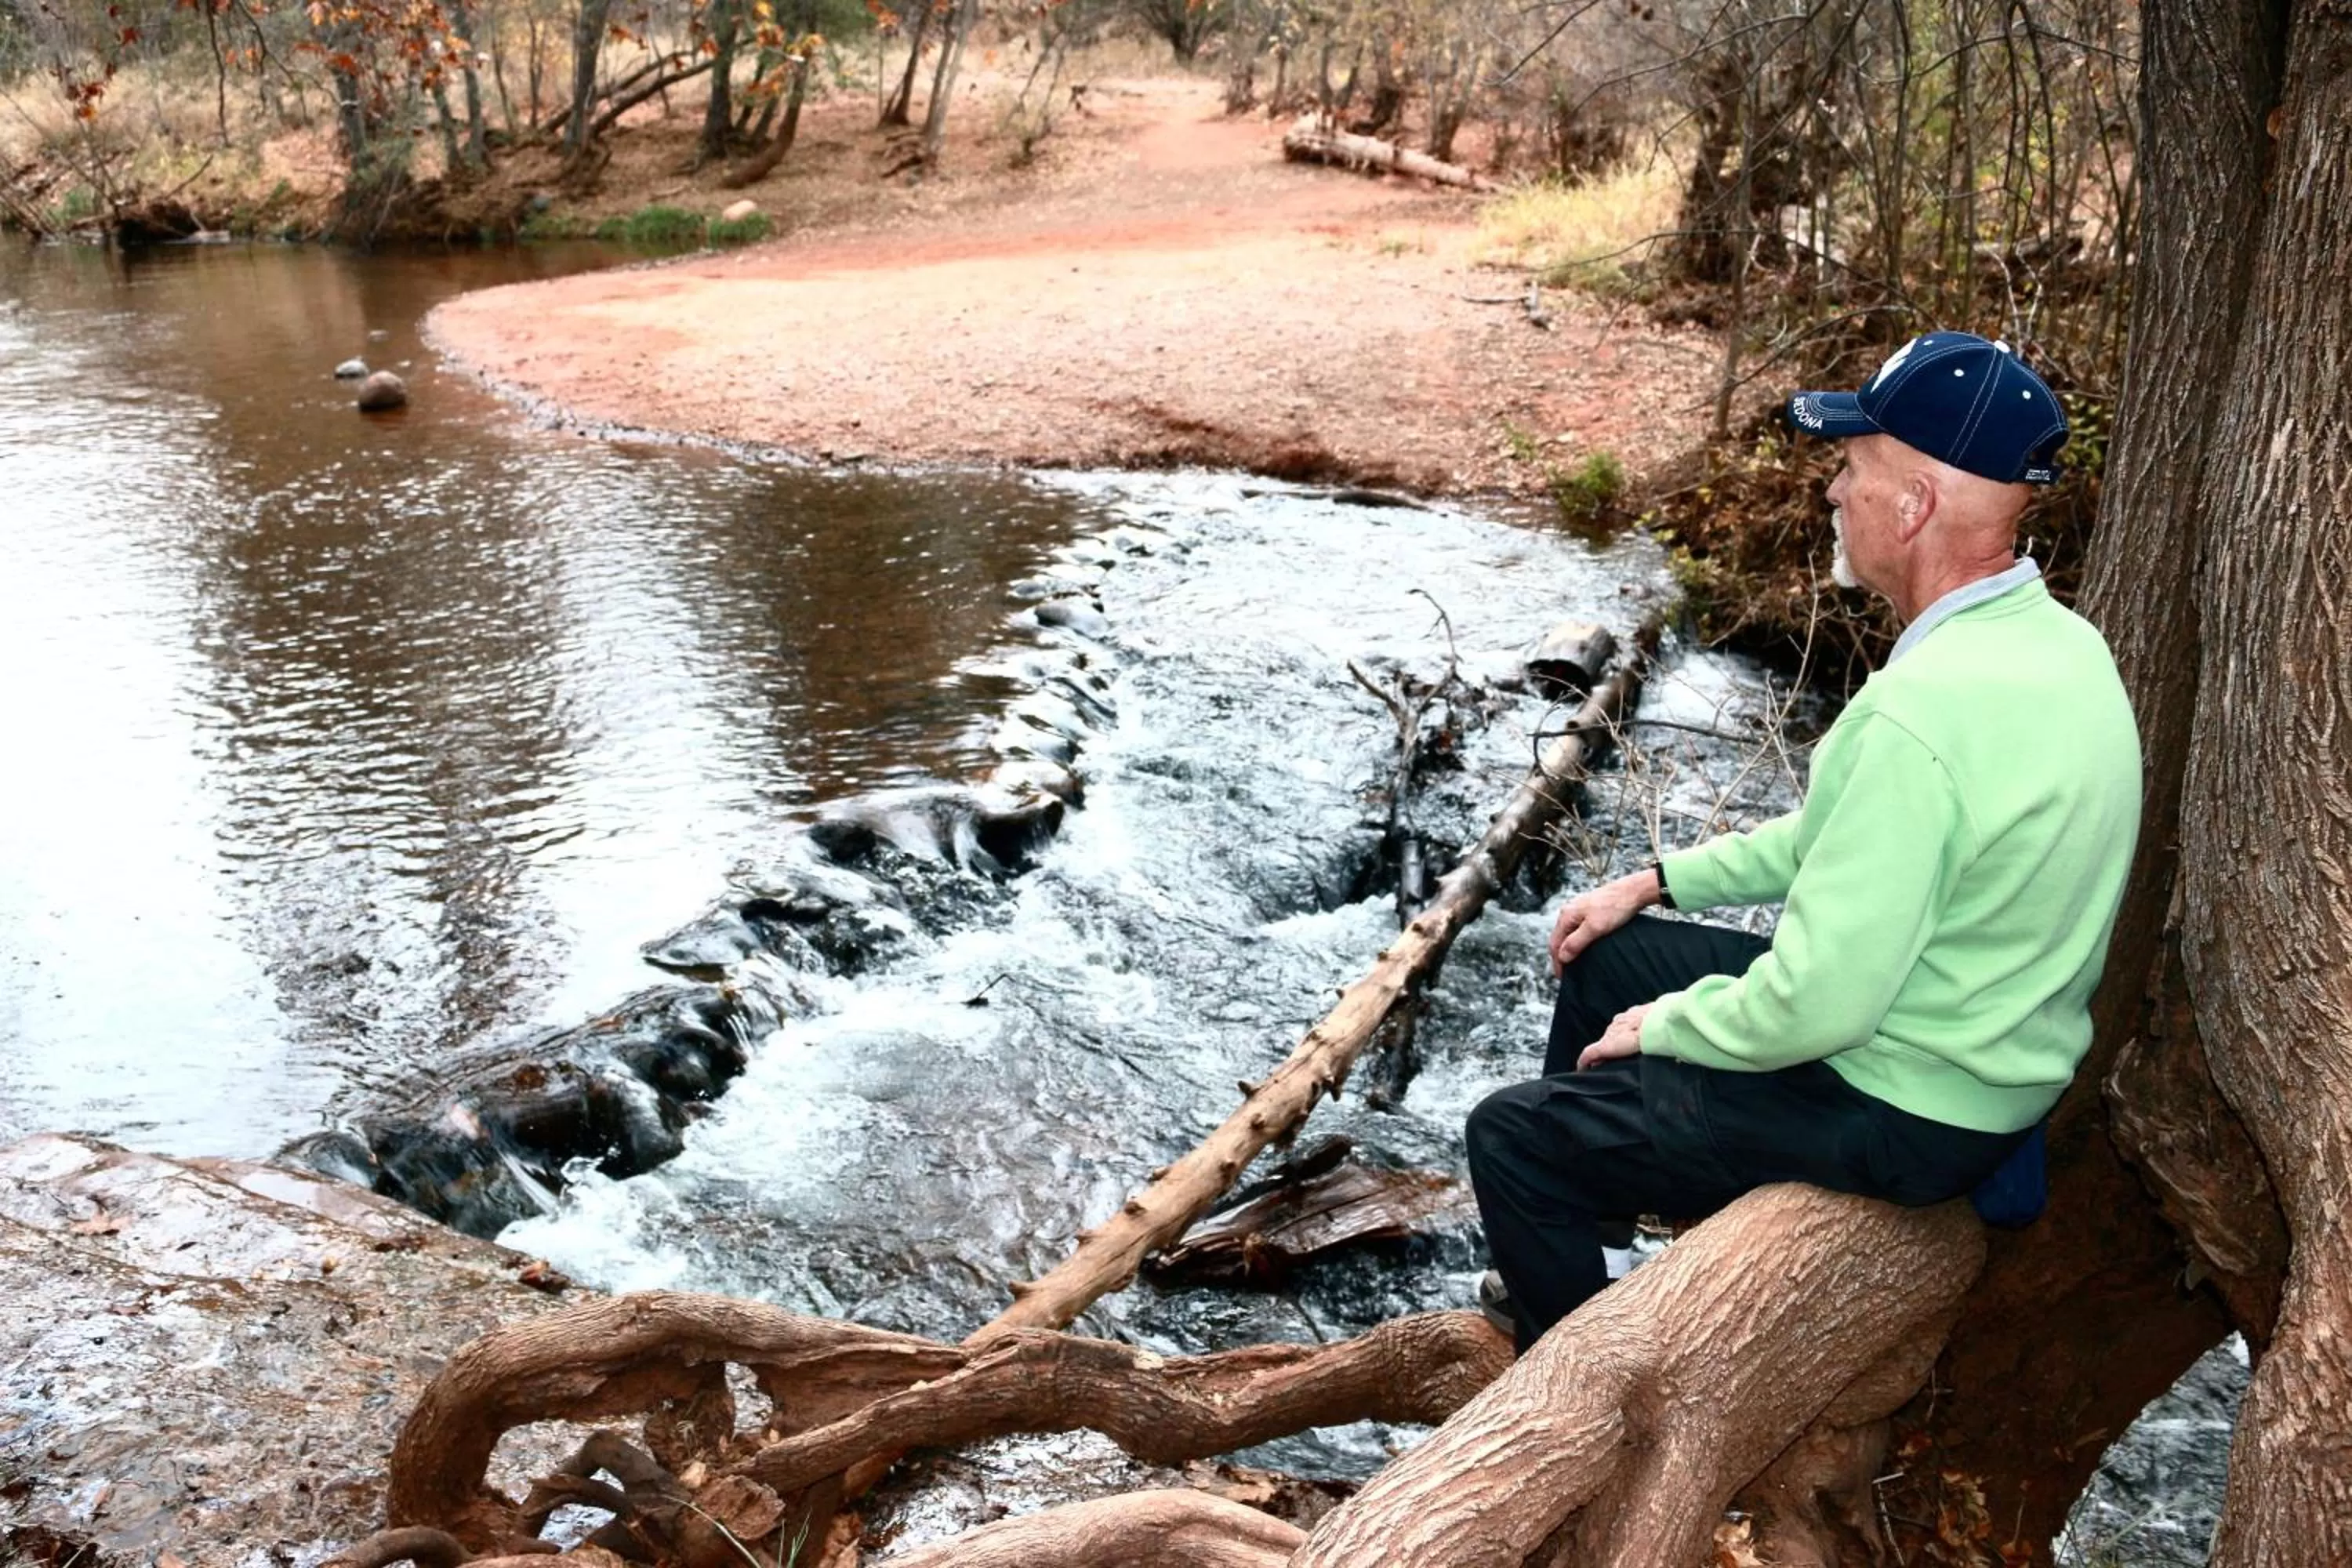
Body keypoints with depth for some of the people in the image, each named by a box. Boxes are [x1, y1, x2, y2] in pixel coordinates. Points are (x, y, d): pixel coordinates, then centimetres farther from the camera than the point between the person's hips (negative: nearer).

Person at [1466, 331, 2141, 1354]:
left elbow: (1817, 1006, -30)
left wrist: (1663, 1027, -10)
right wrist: (1657, 883, 11)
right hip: (1983, 1051, 10)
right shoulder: (2054, 643, 0)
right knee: (1606, 956, 21)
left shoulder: (1920, 715, -33)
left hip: (1904, 1112, -10)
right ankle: (1561, 1262, 36)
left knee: (1508, 1135, -3)